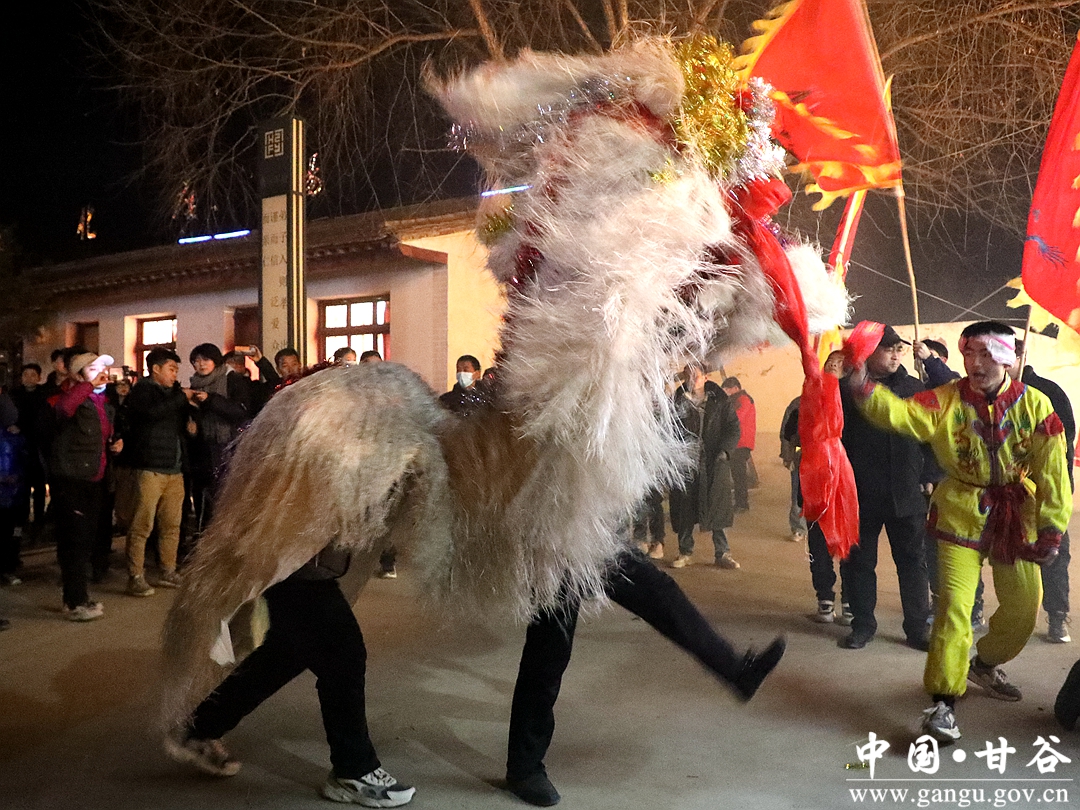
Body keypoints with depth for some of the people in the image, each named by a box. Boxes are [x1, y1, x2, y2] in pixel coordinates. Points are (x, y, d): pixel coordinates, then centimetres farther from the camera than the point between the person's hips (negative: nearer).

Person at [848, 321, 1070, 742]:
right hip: (962, 514, -3)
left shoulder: (1034, 404, -7)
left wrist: (1052, 528, -5)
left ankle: (984, 665, 43)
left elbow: (1052, 471, -4)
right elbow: (899, 413, -26)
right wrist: (862, 385, -44)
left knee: (1023, 607, 14)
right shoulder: (947, 400, -10)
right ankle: (942, 701, 1)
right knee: (954, 604, -10)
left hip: (1016, 517, 3)